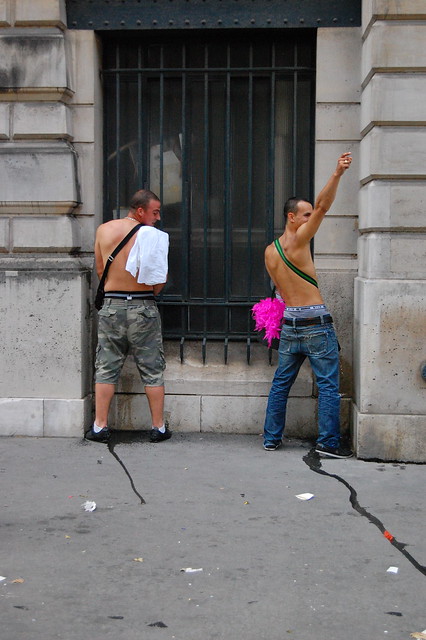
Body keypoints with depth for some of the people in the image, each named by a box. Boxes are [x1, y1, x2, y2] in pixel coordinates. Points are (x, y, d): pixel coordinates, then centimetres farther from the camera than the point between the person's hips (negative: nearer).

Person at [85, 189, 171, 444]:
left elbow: (100, 269, 12)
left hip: (112, 306, 3)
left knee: (106, 369, 9)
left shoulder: (103, 230, 3)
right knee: (152, 370, 7)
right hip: (144, 308, -2)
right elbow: (162, 278, -7)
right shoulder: (152, 236, -8)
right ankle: (159, 427, 11)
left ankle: (100, 426, 9)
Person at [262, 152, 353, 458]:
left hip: (289, 326, 7)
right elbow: (323, 207, -21)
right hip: (316, 324, -7)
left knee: (281, 383, 15)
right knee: (328, 384, 0)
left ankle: (271, 438, 19)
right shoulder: (297, 240, -10)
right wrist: (338, 174, -28)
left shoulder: (269, 252, 9)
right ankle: (329, 442, 0)